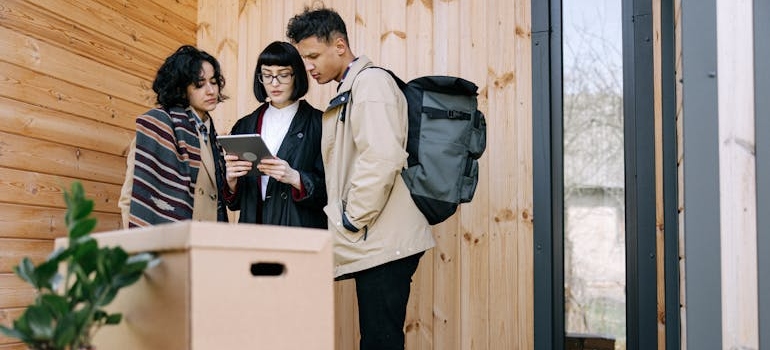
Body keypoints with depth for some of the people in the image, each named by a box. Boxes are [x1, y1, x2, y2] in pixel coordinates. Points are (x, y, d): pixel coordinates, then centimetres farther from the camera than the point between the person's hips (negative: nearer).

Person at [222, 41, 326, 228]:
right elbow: (233, 199, 11)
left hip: (301, 226, -3)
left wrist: (294, 178, -22)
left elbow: (328, 189, -7)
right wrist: (231, 180, -9)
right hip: (254, 227, 3)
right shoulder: (245, 126, 11)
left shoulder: (318, 124, -2)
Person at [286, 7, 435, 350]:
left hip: (383, 243, -10)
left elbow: (381, 158, -21)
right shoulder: (348, 90, 21)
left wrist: (353, 220, -13)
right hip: (373, 245, 10)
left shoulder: (370, 82, -9)